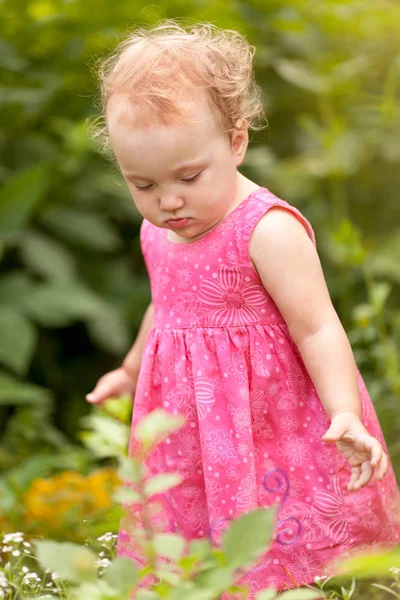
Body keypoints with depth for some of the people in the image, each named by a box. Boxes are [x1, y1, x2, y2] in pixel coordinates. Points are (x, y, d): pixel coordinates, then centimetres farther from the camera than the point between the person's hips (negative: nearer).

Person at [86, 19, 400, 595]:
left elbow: (318, 331, -19)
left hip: (269, 436, -6)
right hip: (195, 438, 7)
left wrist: (345, 417, -31)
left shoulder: (269, 230, -19)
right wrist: (131, 370, 39)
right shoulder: (156, 232, 5)